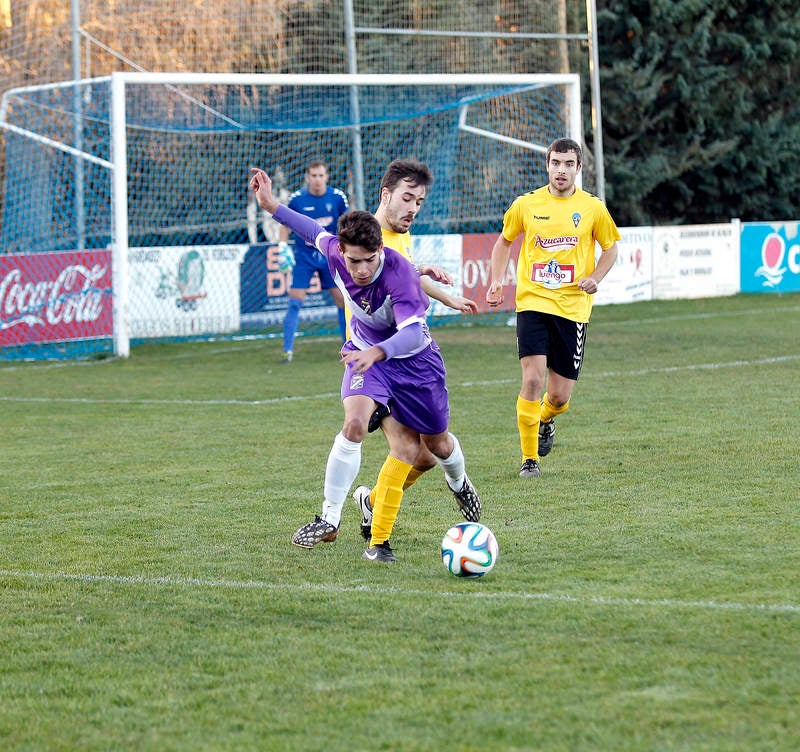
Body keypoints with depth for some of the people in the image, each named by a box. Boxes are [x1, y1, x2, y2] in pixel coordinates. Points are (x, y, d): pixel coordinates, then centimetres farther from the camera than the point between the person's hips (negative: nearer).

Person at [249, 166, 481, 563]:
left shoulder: (400, 273, -39)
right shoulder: (335, 251, -23)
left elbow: (413, 334, -50)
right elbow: (317, 232, 3)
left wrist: (378, 352, -68)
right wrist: (272, 206, 5)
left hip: (414, 359, -2)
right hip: (365, 353, 2)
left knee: (437, 444, 15)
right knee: (354, 423, -25)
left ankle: (459, 483, 53)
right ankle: (329, 519, -18)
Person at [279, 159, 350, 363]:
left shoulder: (337, 197, -5)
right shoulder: (297, 199, -9)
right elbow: (286, 225, 3)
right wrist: (283, 247, -10)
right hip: (304, 256, -1)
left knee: (342, 299, 1)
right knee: (295, 302, -8)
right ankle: (287, 351, -3)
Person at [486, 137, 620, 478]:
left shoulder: (592, 208, 1)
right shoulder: (526, 205, 2)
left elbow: (610, 248, 14)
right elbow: (504, 242, 18)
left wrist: (595, 278, -4)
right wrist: (496, 282, 5)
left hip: (573, 307, 1)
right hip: (532, 303, -1)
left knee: (560, 396, 2)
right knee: (532, 379, -17)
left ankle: (546, 419, 40)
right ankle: (529, 458, -4)